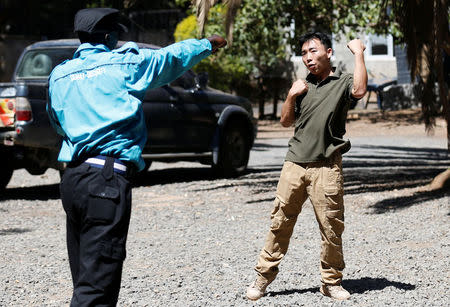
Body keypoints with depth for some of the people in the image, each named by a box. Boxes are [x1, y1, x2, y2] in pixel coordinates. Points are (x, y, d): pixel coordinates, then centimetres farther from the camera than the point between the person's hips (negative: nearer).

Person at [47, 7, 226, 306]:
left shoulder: (59, 75, 14)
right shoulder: (124, 63, 2)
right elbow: (174, 56, 17)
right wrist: (208, 44, 35)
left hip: (72, 177, 7)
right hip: (108, 179, -7)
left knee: (83, 277, 13)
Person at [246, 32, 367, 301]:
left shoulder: (342, 82, 3)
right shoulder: (303, 85, 18)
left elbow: (359, 91, -21)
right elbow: (286, 121, 21)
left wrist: (359, 54, -14)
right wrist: (291, 97, 4)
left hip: (326, 167, -4)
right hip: (295, 164, 4)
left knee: (331, 226, -2)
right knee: (281, 221, 4)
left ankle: (332, 281, 10)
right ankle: (264, 274, 13)